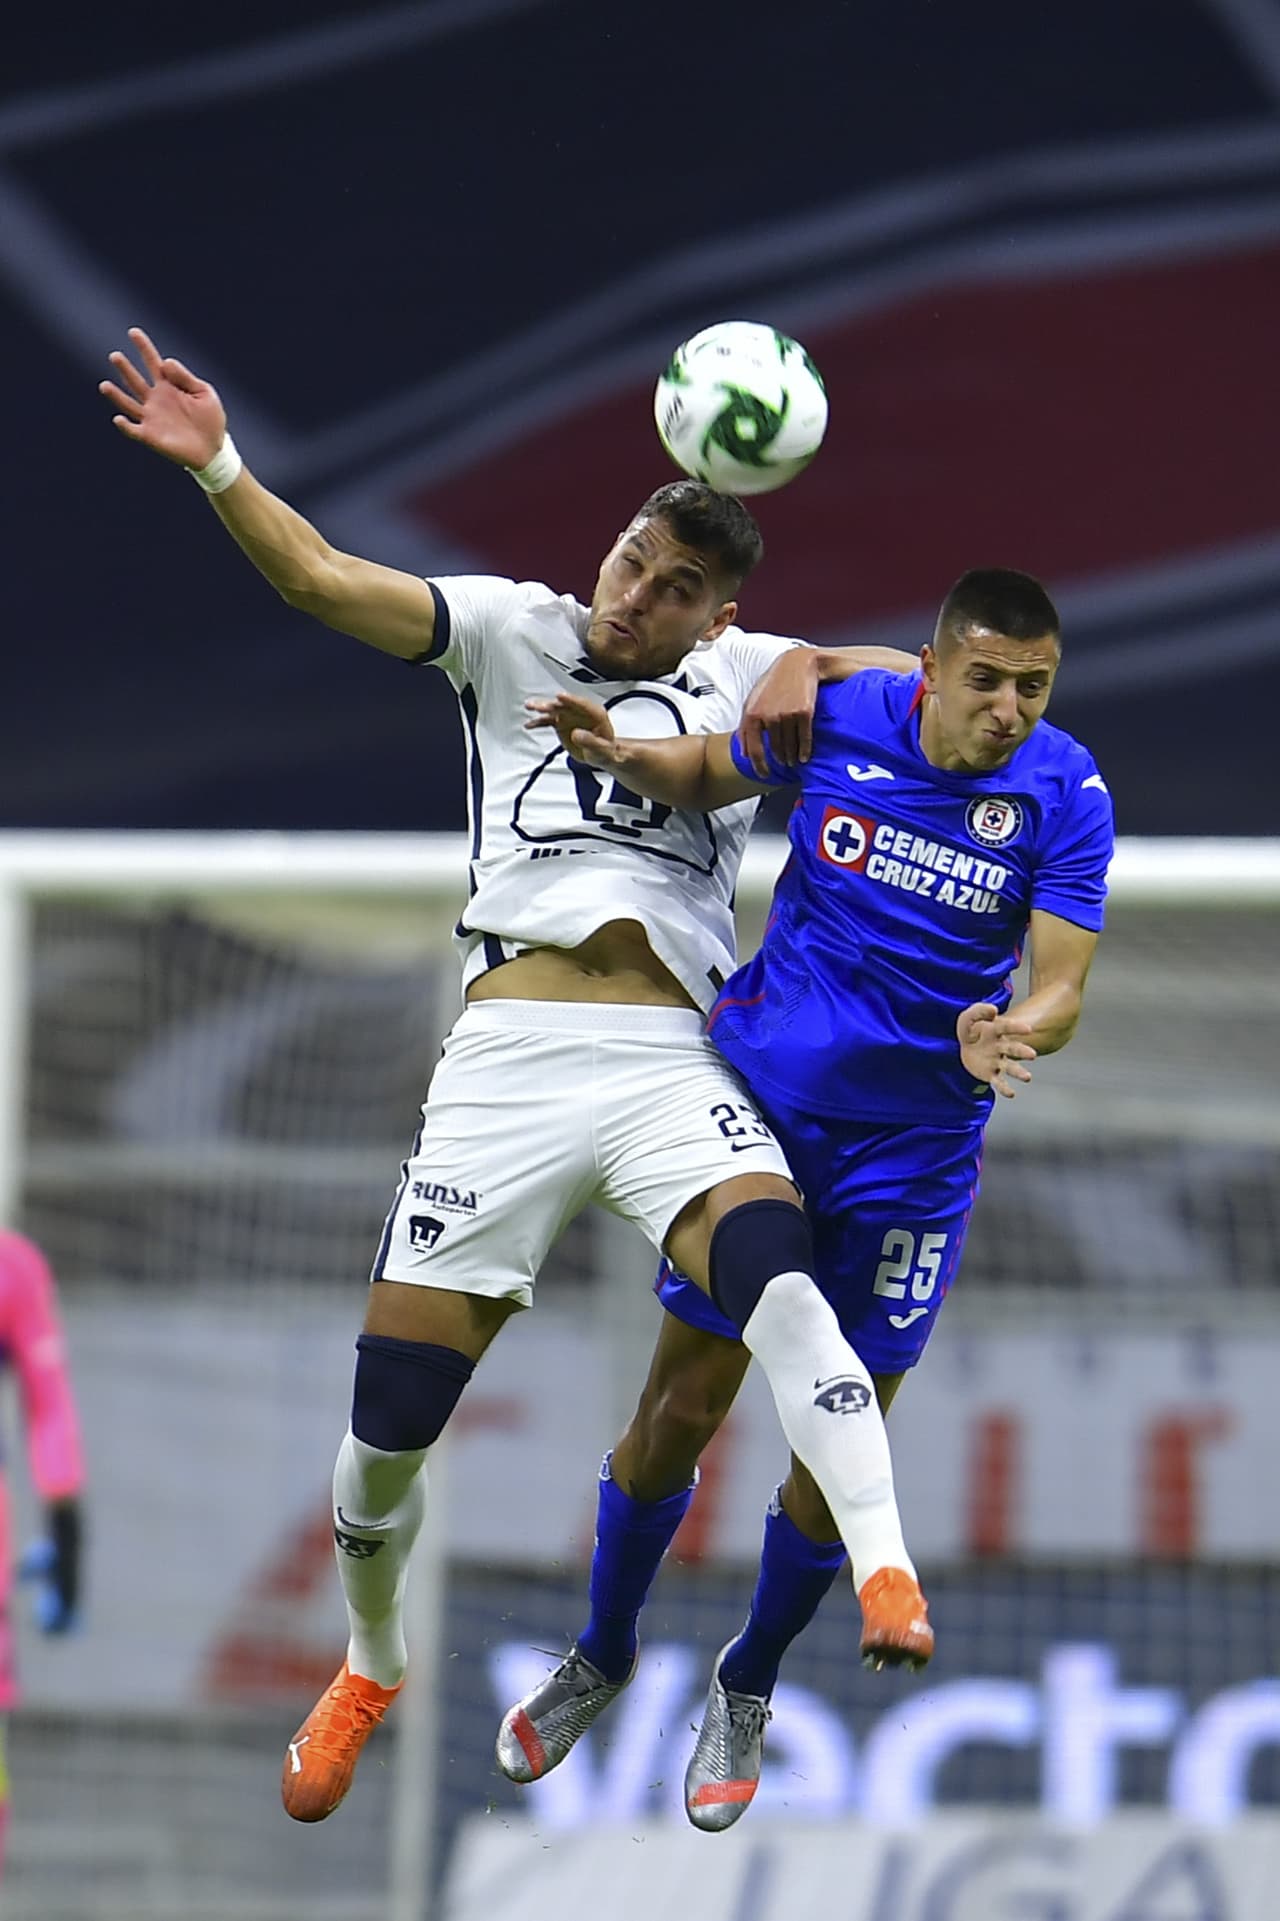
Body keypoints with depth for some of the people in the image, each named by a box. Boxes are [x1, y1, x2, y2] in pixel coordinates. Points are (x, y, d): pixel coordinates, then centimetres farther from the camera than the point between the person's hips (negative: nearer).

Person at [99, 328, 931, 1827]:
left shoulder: (744, 680, 15)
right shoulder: (512, 633, 12)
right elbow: (323, 582, 3)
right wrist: (215, 467, -11)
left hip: (672, 1067, 0)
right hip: (506, 1063, 0)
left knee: (772, 1262, -33)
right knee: (389, 1417, -1)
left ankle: (887, 1577, -44)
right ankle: (370, 1668, 27)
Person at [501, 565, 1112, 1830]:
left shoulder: (1064, 794, -14)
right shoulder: (839, 719, -11)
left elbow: (1062, 984, -17)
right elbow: (706, 778, 8)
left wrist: (1013, 1034, -40)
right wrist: (625, 755, -13)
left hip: (910, 1151, 0)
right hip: (759, 1108, 1)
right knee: (681, 1406, 3)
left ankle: (748, 1689, 28)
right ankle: (600, 1657, 28)